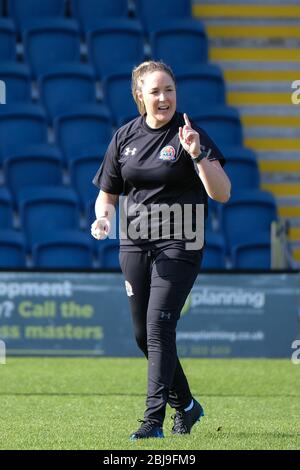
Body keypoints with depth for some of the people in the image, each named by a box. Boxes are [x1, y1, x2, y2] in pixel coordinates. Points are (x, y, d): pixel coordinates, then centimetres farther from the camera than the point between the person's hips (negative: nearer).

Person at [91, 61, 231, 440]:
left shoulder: (189, 134, -7)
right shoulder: (124, 137, 7)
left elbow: (222, 194, -15)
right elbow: (107, 193, 16)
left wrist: (197, 155, -28)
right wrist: (103, 217, -6)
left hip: (178, 245, -5)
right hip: (134, 244, 5)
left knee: (159, 328, -16)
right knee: (143, 334, 11)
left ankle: (153, 419, -18)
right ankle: (185, 405, 31)